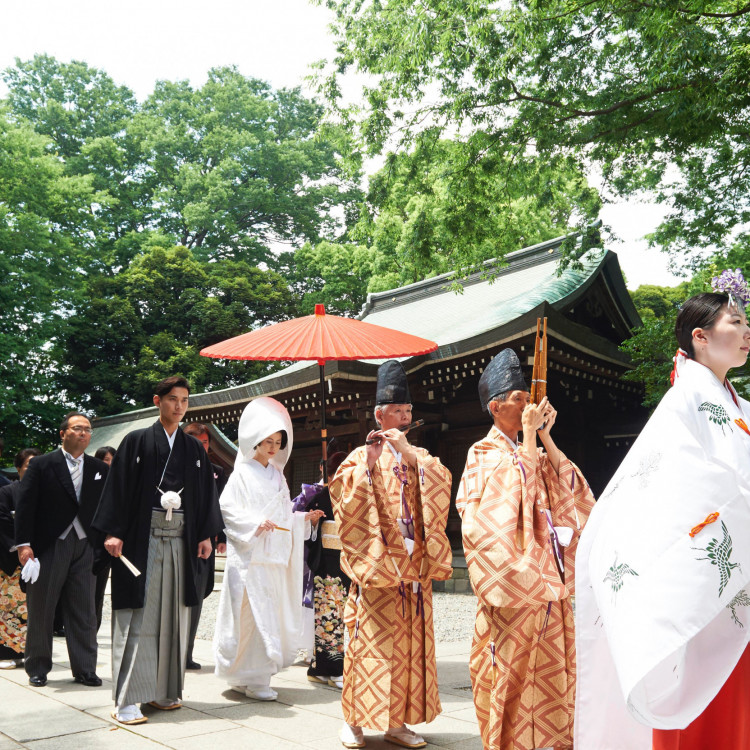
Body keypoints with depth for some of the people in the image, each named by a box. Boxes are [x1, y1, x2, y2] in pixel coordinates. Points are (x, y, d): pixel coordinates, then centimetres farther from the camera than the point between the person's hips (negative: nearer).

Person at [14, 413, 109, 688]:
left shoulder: (100, 469, 9)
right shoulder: (42, 465, 0)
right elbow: (25, 505, -5)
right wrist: (24, 544, -12)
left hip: (84, 548, 2)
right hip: (48, 547, -2)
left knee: (83, 612, 5)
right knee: (40, 609, 7)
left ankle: (85, 669, 14)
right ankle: (37, 668, 22)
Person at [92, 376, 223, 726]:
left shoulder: (194, 448, 13)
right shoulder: (136, 441, 2)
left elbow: (206, 494, 14)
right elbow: (119, 487, -3)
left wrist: (206, 535, 7)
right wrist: (114, 532, -11)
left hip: (180, 539, 4)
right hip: (142, 536, -4)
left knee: (172, 615, 7)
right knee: (138, 615, -4)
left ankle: (162, 690, 17)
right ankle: (126, 699, 0)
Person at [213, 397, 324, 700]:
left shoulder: (277, 476, 18)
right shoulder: (243, 473, -2)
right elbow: (225, 508, -11)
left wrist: (303, 519, 9)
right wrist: (255, 522, -19)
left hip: (275, 556, 7)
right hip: (249, 556, -7)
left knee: (272, 615, 8)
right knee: (255, 615, -10)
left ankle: (247, 676, 20)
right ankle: (251, 679, -1)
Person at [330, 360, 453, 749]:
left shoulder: (418, 457, 14)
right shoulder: (361, 456, 3)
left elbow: (441, 482, -5)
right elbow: (343, 498, -11)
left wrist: (410, 454, -14)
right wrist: (368, 463, -19)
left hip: (412, 567, 4)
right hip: (375, 566, -4)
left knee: (410, 643, 5)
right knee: (370, 642, -3)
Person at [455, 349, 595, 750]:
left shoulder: (530, 452, 17)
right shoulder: (484, 453, -4)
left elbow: (568, 487, 2)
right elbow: (520, 478, -22)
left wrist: (545, 436, -1)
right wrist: (529, 432, -15)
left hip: (545, 577, 7)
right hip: (513, 577, -7)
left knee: (550, 669, 11)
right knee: (512, 670, -2)